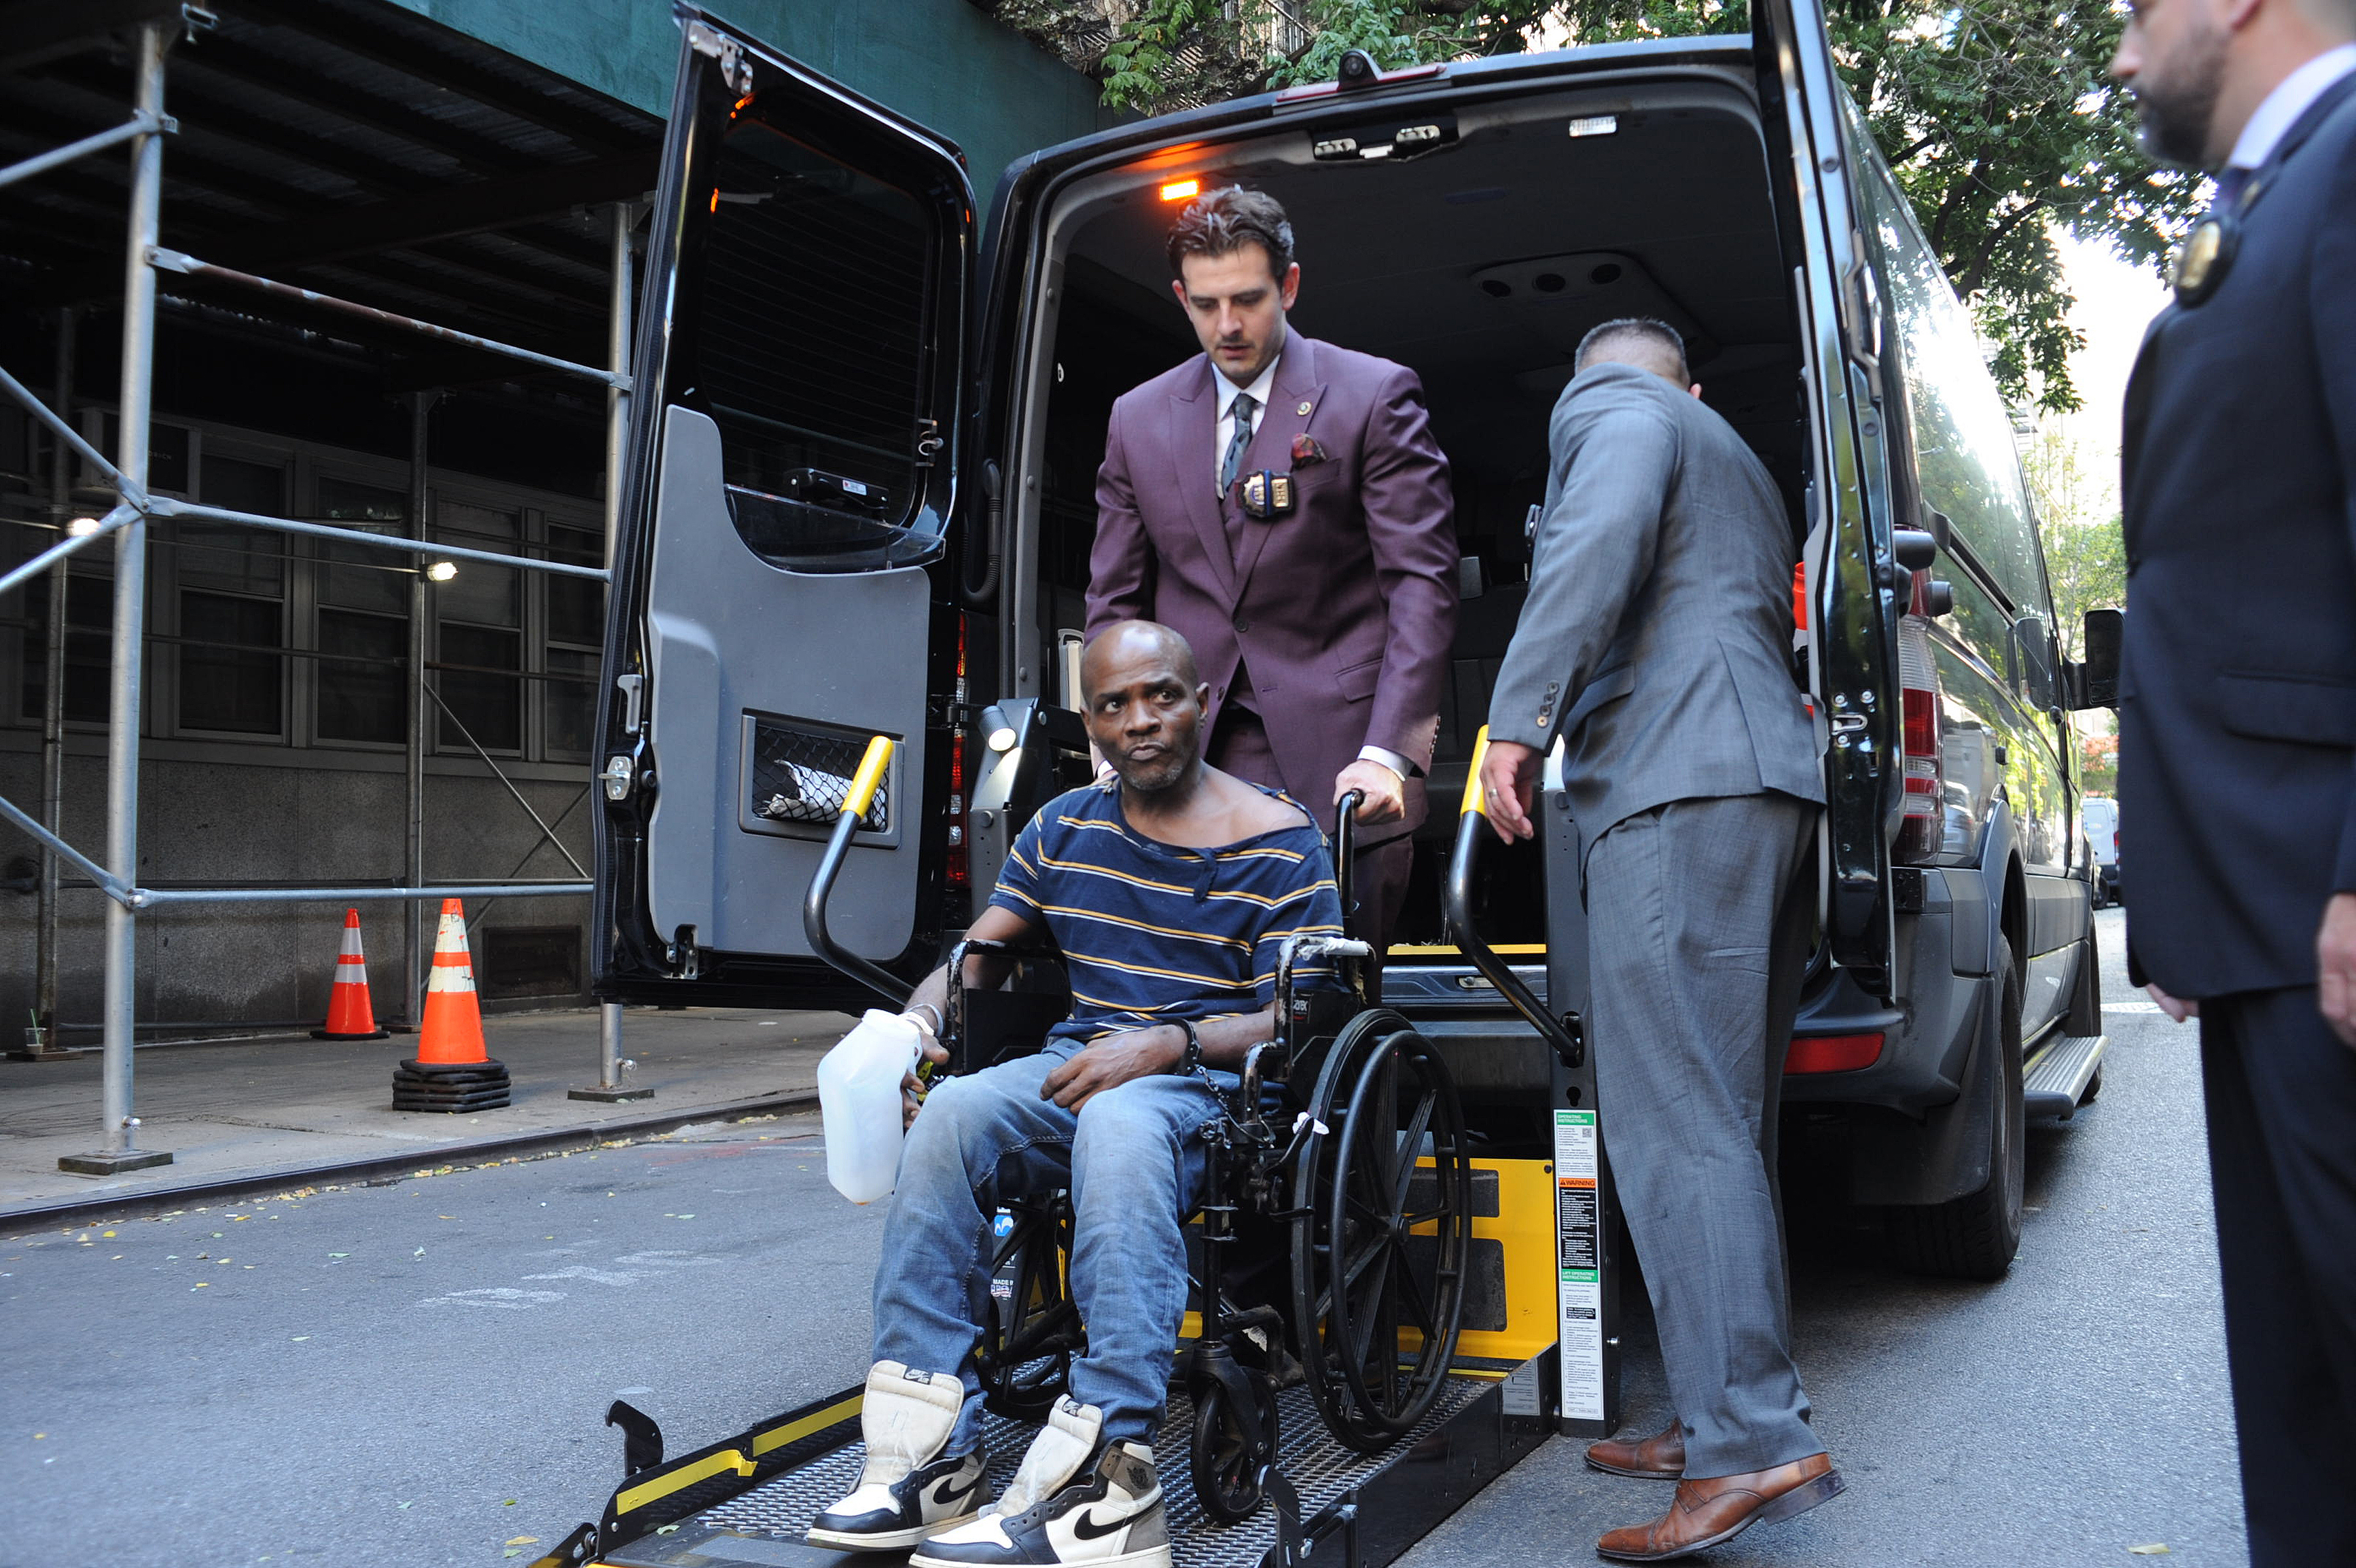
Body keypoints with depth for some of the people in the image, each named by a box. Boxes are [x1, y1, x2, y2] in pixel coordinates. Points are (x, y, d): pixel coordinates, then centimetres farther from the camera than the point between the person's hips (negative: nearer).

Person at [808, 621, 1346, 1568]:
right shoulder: (1064, 830, 15)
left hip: (1214, 1077, -4)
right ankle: (928, 1457, -27)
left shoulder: (1280, 843, 0)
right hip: (1079, 1063, 5)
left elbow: (1300, 1018, -6)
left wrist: (1167, 1045, -20)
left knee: (1120, 1124, -39)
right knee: (951, 1114, -27)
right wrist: (919, 1015, -6)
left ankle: (1097, 1484, -45)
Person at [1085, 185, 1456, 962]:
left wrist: (1387, 753, -16)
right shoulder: (1138, 418, 12)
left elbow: (1421, 582, -5)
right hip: (1190, 761, 3)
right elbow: (1114, 602, 15)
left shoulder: (1376, 396, 0)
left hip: (1337, 758, -3)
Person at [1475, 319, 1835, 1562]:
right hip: (1763, 778, 10)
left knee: (1673, 1120, -14)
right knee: (1722, 1122, 9)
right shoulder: (1733, 457, 34)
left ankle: (1751, 1438, -17)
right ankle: (1719, 1420, 13)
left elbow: (1600, 541, -14)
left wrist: (1519, 716, -20)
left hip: (1676, 779, -10)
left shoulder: (1605, 406, 6)